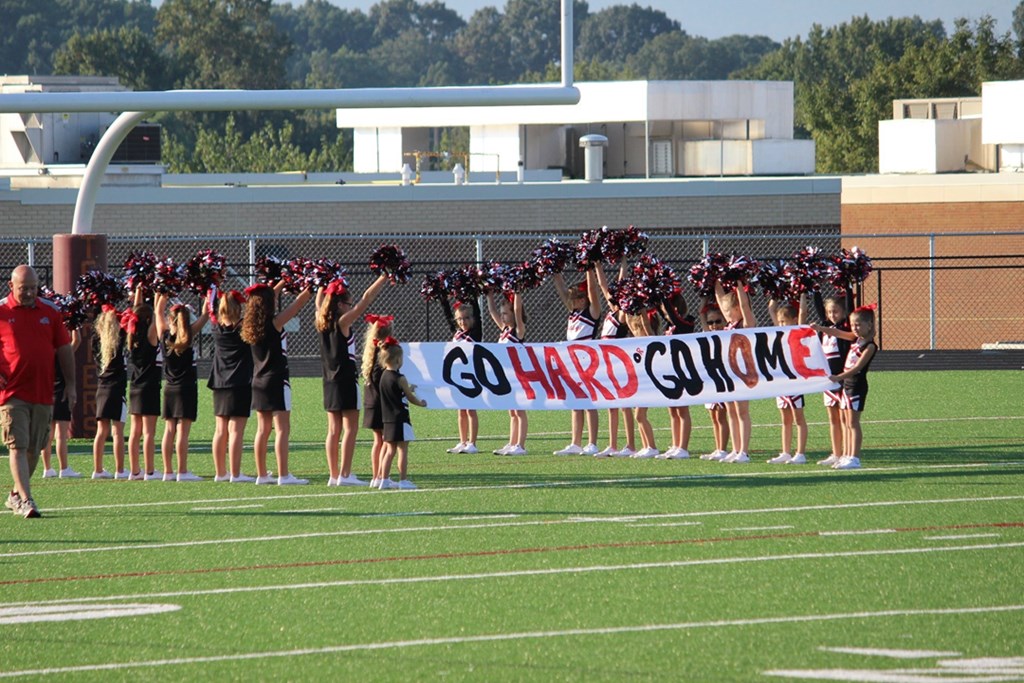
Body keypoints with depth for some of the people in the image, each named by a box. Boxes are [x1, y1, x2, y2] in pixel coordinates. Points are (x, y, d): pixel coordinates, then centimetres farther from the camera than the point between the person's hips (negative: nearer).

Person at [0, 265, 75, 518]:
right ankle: (25, 500, -15)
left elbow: (64, 349, 14)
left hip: (43, 393, 4)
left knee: (34, 449, 9)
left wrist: (70, 384, 10)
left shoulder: (49, 311, 8)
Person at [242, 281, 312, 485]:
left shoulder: (252, 325, 5)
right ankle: (283, 475, -11)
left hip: (259, 382, 8)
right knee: (282, 429, -7)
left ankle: (262, 474, 14)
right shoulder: (274, 323, -14)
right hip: (276, 380, -8)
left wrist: (282, 282, 30)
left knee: (263, 429, 12)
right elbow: (299, 302, -9)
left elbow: (269, 297, 22)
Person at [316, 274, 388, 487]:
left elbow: (319, 303, 26)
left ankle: (334, 475, 8)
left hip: (330, 382, 7)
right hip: (345, 381, -7)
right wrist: (384, 278, -12)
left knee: (334, 430, 9)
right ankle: (345, 475, -10)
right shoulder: (343, 322, -12)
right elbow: (365, 300, -14)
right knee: (350, 429, -5)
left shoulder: (322, 323, 5)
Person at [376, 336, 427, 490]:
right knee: (403, 450, -3)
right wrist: (421, 403, 14)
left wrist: (408, 389, 31)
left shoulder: (384, 376, 7)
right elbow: (411, 398, -5)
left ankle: (384, 479, 13)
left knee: (390, 450, 13)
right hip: (400, 418, -8)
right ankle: (403, 481, -4)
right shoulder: (400, 379, -15)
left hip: (388, 420, 8)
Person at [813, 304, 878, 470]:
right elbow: (837, 333, 14)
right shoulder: (856, 338, 9)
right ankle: (846, 455, 16)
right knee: (845, 421, 11)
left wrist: (838, 377, -28)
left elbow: (857, 367, -22)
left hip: (857, 385, -9)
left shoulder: (869, 346, -15)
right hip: (847, 383, 9)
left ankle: (854, 458, -8)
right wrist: (820, 329, 1)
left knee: (853, 422, -8)